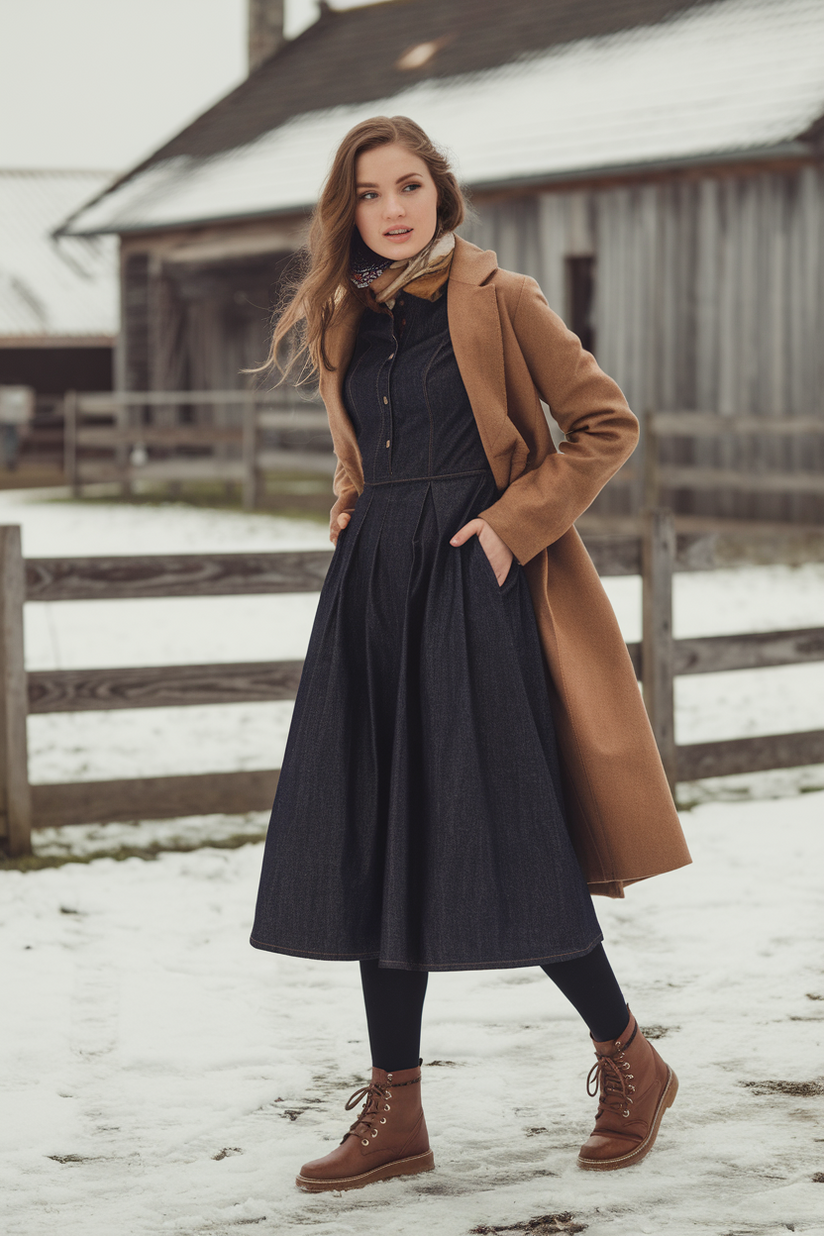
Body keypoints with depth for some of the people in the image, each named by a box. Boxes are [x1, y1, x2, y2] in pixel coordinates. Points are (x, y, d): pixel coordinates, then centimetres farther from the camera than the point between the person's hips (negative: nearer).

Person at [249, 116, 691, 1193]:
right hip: (375, 591, 6)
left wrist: (514, 520, -11)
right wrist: (354, 515, 10)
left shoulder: (501, 300, -3)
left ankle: (629, 1062, 14)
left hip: (477, 587, -6)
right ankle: (395, 1115, 11)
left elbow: (607, 425, -3)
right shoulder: (344, 321, 13)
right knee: (377, 847, 3)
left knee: (506, 846, -8)